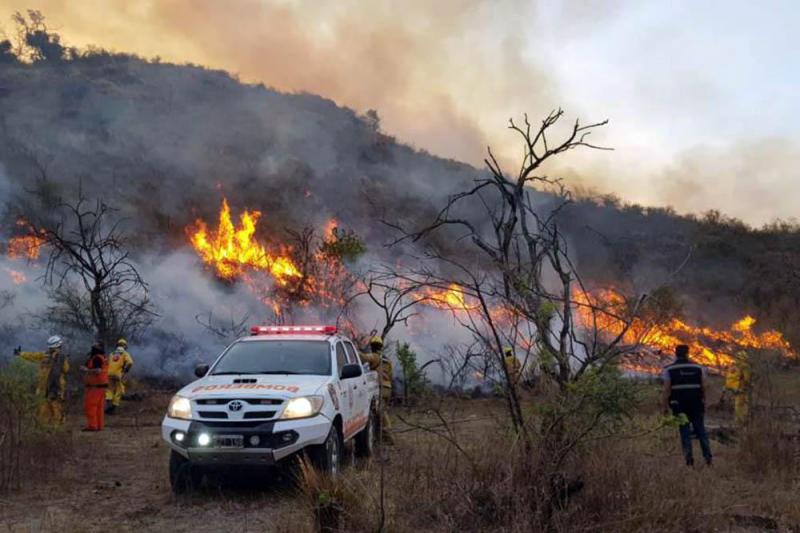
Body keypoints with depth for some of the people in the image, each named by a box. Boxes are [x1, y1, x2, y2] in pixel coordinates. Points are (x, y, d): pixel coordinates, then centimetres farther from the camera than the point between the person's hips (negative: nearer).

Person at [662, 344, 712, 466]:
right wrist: (703, 401, 10)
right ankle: (708, 457, 11)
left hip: (679, 405, -2)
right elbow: (705, 386, 0)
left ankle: (689, 459, -1)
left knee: (685, 432, 4)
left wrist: (665, 406, -4)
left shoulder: (669, 369, -3)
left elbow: (666, 389, -9)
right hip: (697, 404, 2)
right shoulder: (698, 367, 4)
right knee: (701, 430, 13)